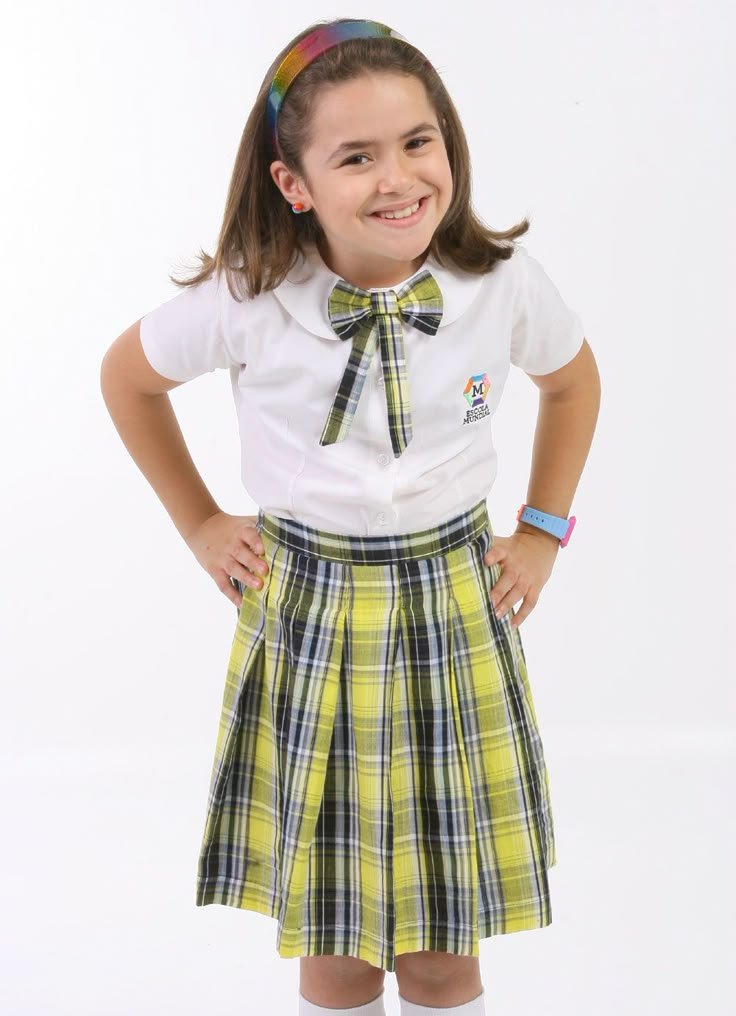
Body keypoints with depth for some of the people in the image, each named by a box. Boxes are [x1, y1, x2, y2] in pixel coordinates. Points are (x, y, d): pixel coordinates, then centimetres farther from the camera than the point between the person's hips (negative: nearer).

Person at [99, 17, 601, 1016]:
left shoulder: (505, 284, -11)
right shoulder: (247, 300, -14)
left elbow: (573, 379, 12)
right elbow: (128, 376, 6)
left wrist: (543, 530, 7)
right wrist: (199, 524, 5)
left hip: (455, 609, 1)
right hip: (307, 613, -1)